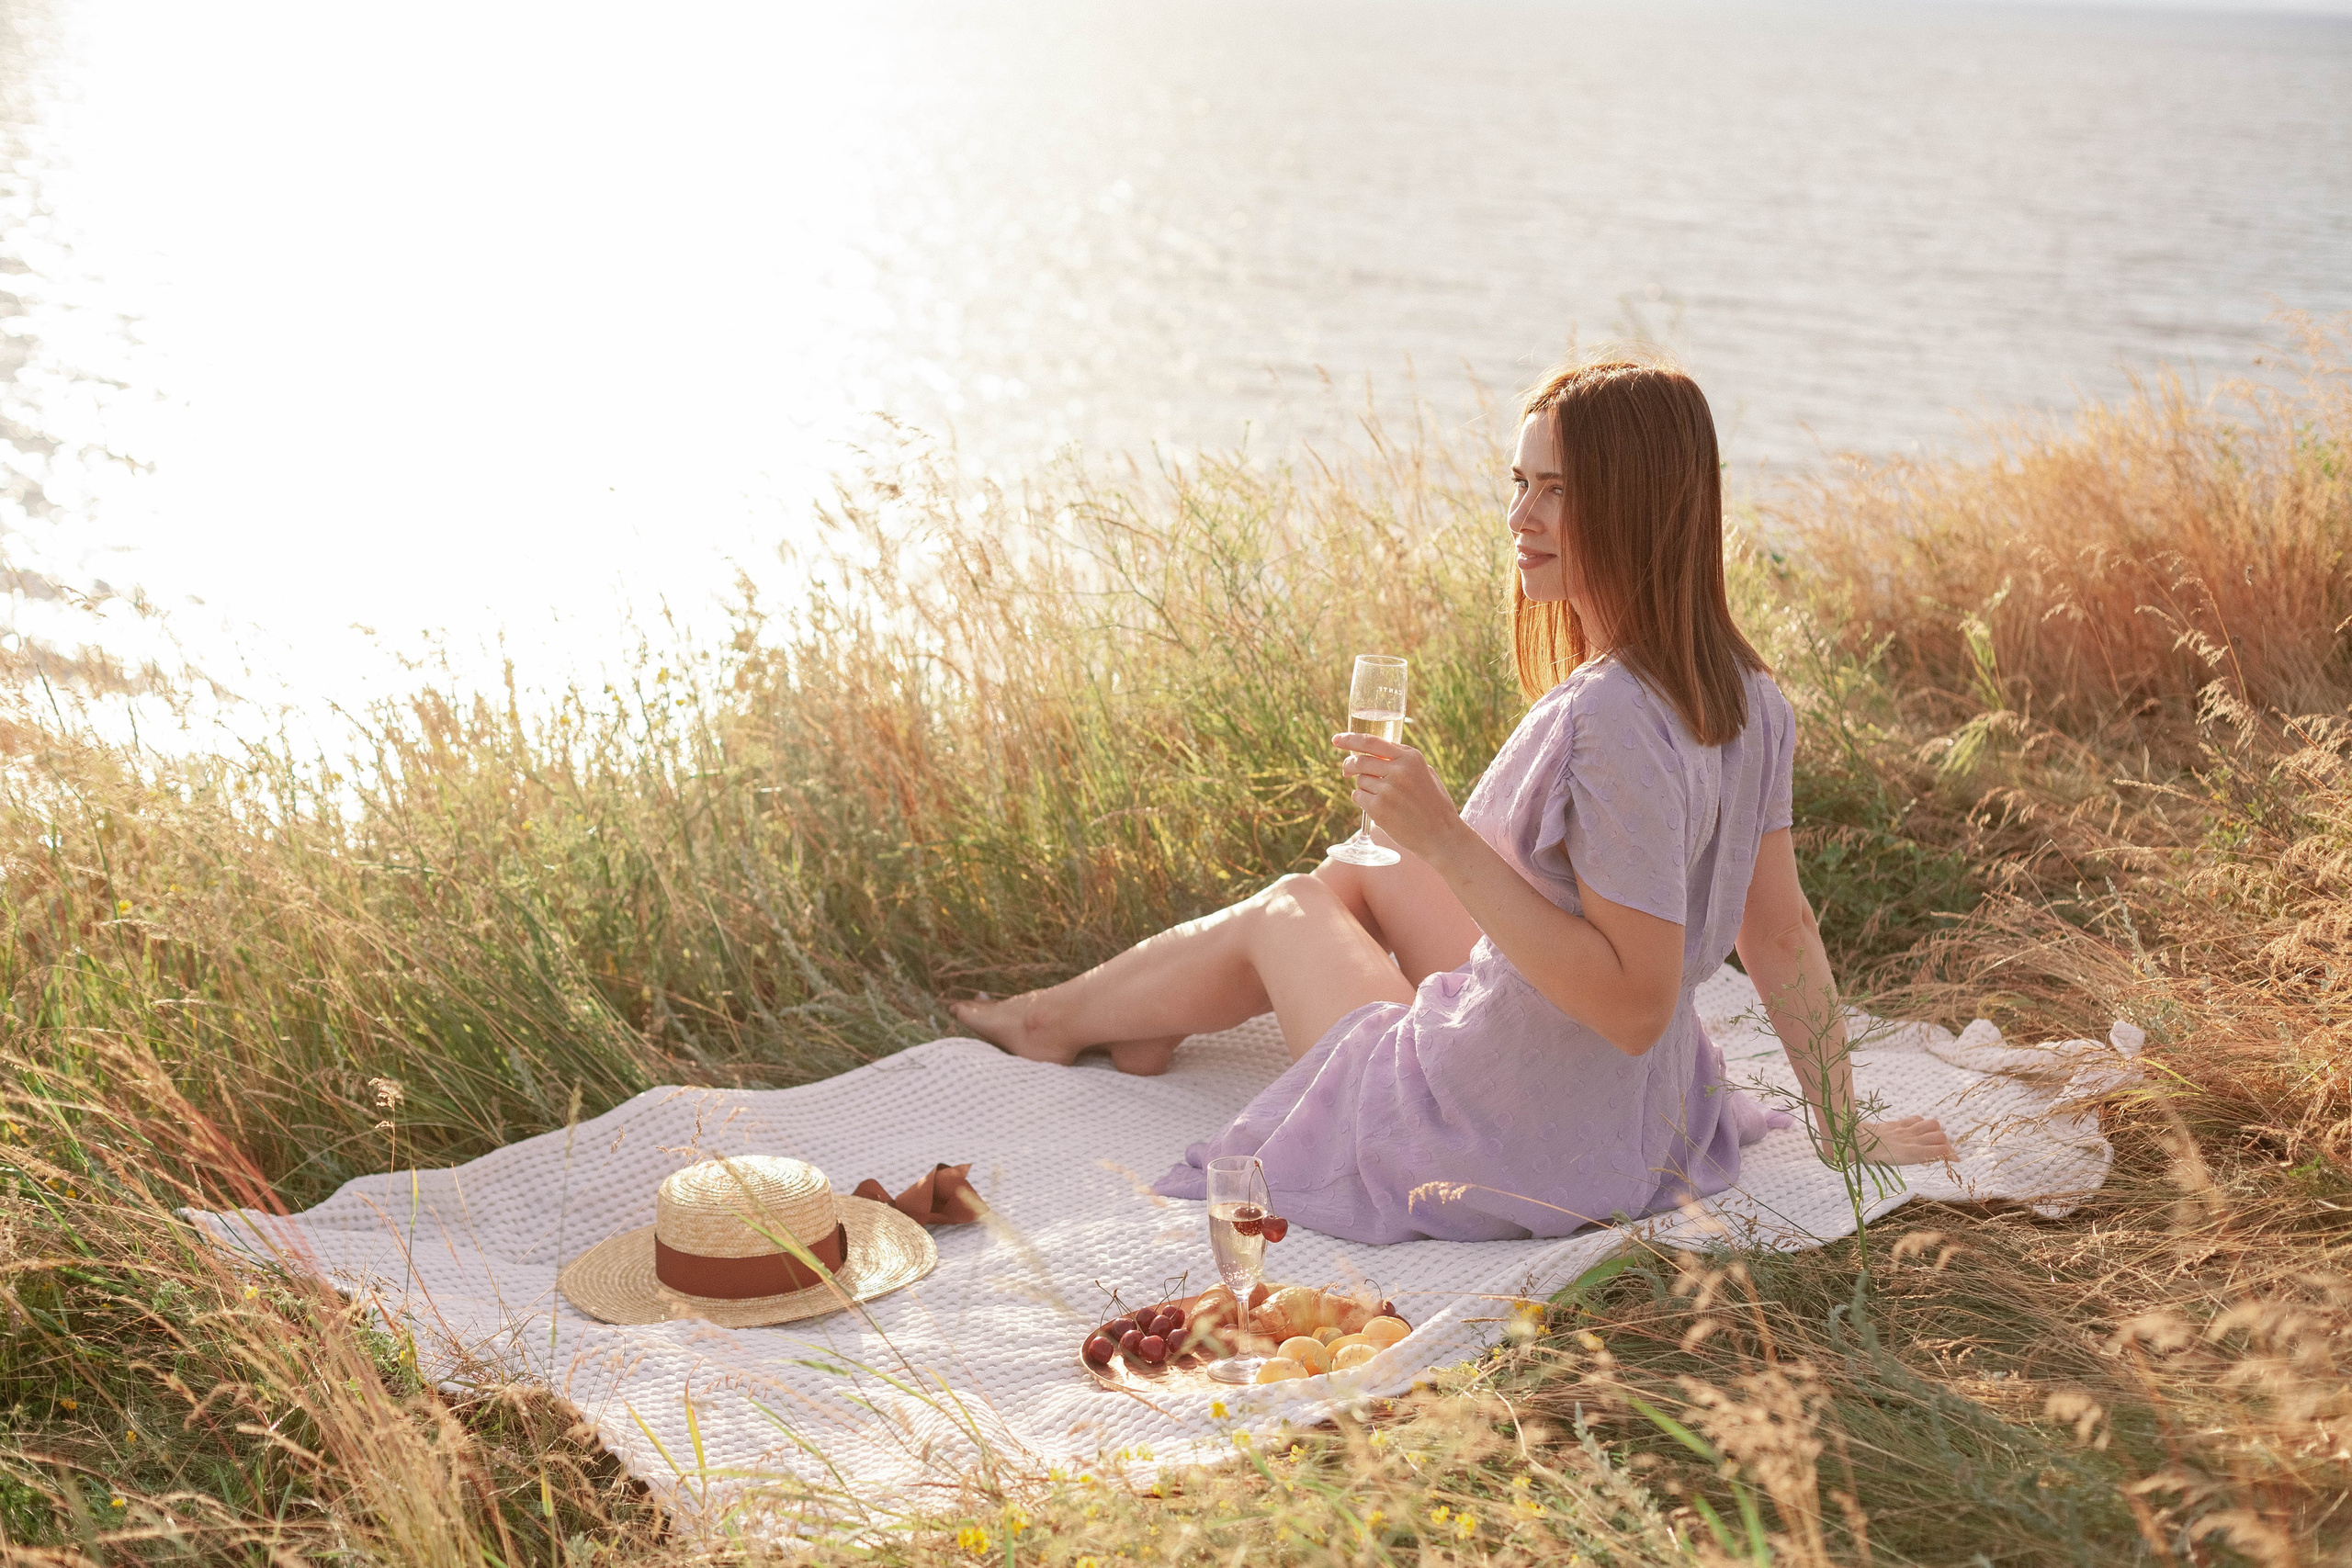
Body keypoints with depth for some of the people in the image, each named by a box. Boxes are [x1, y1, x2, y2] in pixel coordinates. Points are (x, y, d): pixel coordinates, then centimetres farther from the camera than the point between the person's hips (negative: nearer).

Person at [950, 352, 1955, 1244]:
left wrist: (1445, 842, -31)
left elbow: (1634, 1002, -33)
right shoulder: (1740, 693, -6)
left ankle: (1069, 1017, 49)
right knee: (1346, 877, 25)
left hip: (1506, 1155, -7)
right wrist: (1842, 1126, 11)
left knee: (1277, 917, 19)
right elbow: (1782, 936, 1)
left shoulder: (1608, 721, -33)